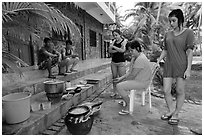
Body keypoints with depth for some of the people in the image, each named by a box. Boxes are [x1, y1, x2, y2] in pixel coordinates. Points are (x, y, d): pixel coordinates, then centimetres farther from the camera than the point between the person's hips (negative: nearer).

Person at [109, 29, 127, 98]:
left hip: (121, 62, -5)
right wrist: (117, 50, -11)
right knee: (114, 77, 6)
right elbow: (110, 51, 3)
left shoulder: (124, 41, -2)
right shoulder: (114, 41, 12)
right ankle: (115, 92, 15)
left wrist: (114, 47, -13)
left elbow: (122, 50, -18)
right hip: (113, 62, 5)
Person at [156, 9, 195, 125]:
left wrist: (188, 69, -11)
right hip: (168, 65, 4)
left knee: (180, 91, 5)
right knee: (166, 91, 2)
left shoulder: (188, 32, -1)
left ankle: (176, 114, 22)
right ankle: (171, 110, 25)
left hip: (181, 65, -4)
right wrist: (158, 61, 6)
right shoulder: (168, 34, 11)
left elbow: (190, 51, -6)